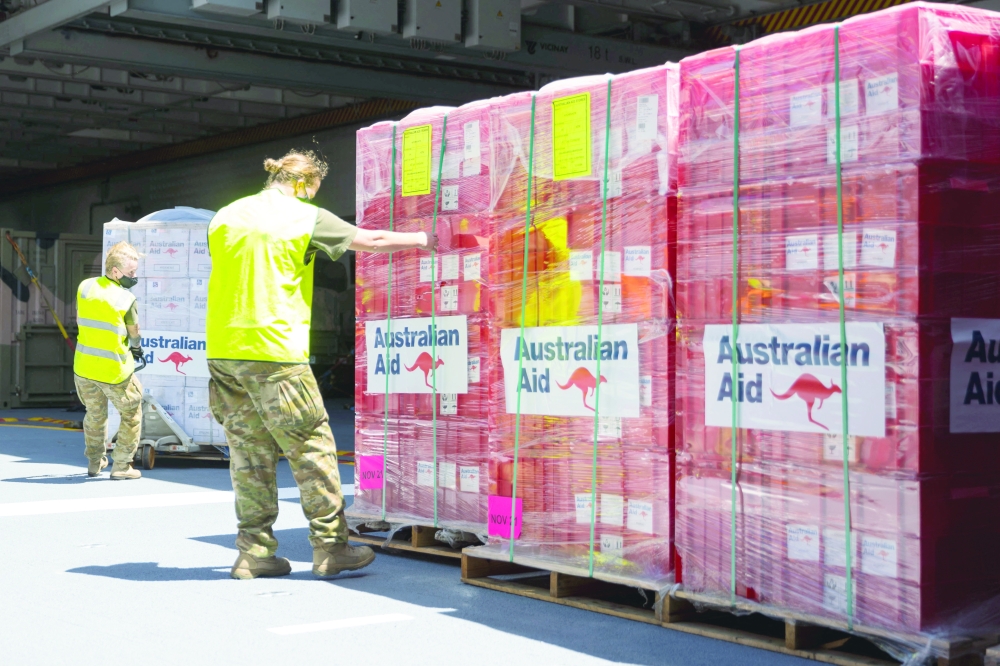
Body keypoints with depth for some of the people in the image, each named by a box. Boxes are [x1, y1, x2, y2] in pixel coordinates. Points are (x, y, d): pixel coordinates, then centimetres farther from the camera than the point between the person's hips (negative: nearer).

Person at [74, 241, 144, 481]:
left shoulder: (84, 287, -2)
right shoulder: (126, 299, -15)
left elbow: (80, 321, 9)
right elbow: (135, 336, -4)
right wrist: (136, 348, 18)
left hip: (83, 367, 5)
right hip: (115, 371, -5)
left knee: (95, 415, 25)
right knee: (131, 415, 13)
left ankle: (95, 462, 33)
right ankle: (121, 466, 11)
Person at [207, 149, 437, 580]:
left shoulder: (225, 216, 12)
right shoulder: (304, 217, -2)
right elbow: (372, 241, 4)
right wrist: (425, 240, 17)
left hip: (223, 350, 6)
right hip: (275, 351, -6)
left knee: (250, 452, 10)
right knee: (312, 449, 2)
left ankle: (254, 552, 11)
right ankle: (330, 548, 5)